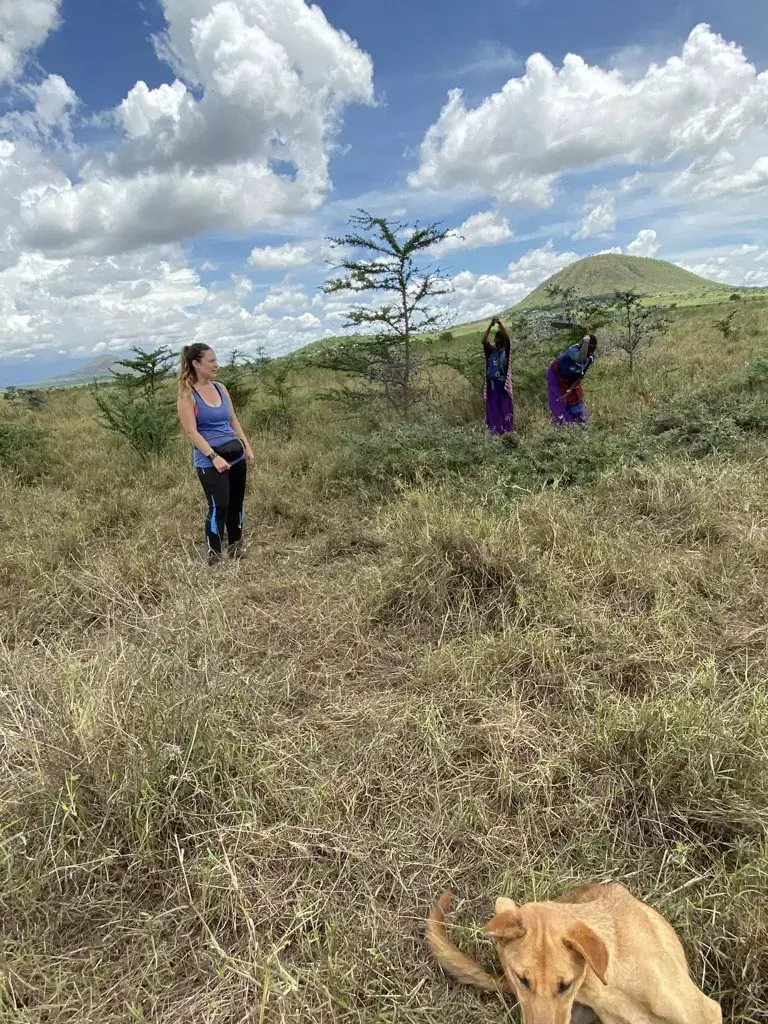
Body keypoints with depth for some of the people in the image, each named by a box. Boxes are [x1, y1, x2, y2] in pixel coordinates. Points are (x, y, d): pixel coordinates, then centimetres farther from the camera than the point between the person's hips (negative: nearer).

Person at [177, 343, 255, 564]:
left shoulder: (220, 388, 10)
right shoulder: (187, 394, -8)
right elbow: (191, 431, -14)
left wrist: (247, 447, 9)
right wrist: (214, 457, -22)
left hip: (235, 454, 7)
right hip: (209, 460, -6)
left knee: (236, 503, 13)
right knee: (218, 506, -12)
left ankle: (236, 548, 28)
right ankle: (214, 556, -1)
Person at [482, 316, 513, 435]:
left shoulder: (506, 350, 0)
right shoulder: (490, 351, 2)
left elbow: (507, 338, -17)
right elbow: (484, 341, -14)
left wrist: (500, 323, -27)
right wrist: (490, 325, -23)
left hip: (503, 384, -1)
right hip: (492, 384, 1)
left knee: (504, 406, 3)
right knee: (493, 407, 5)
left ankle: (505, 429, 10)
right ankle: (494, 429, 13)